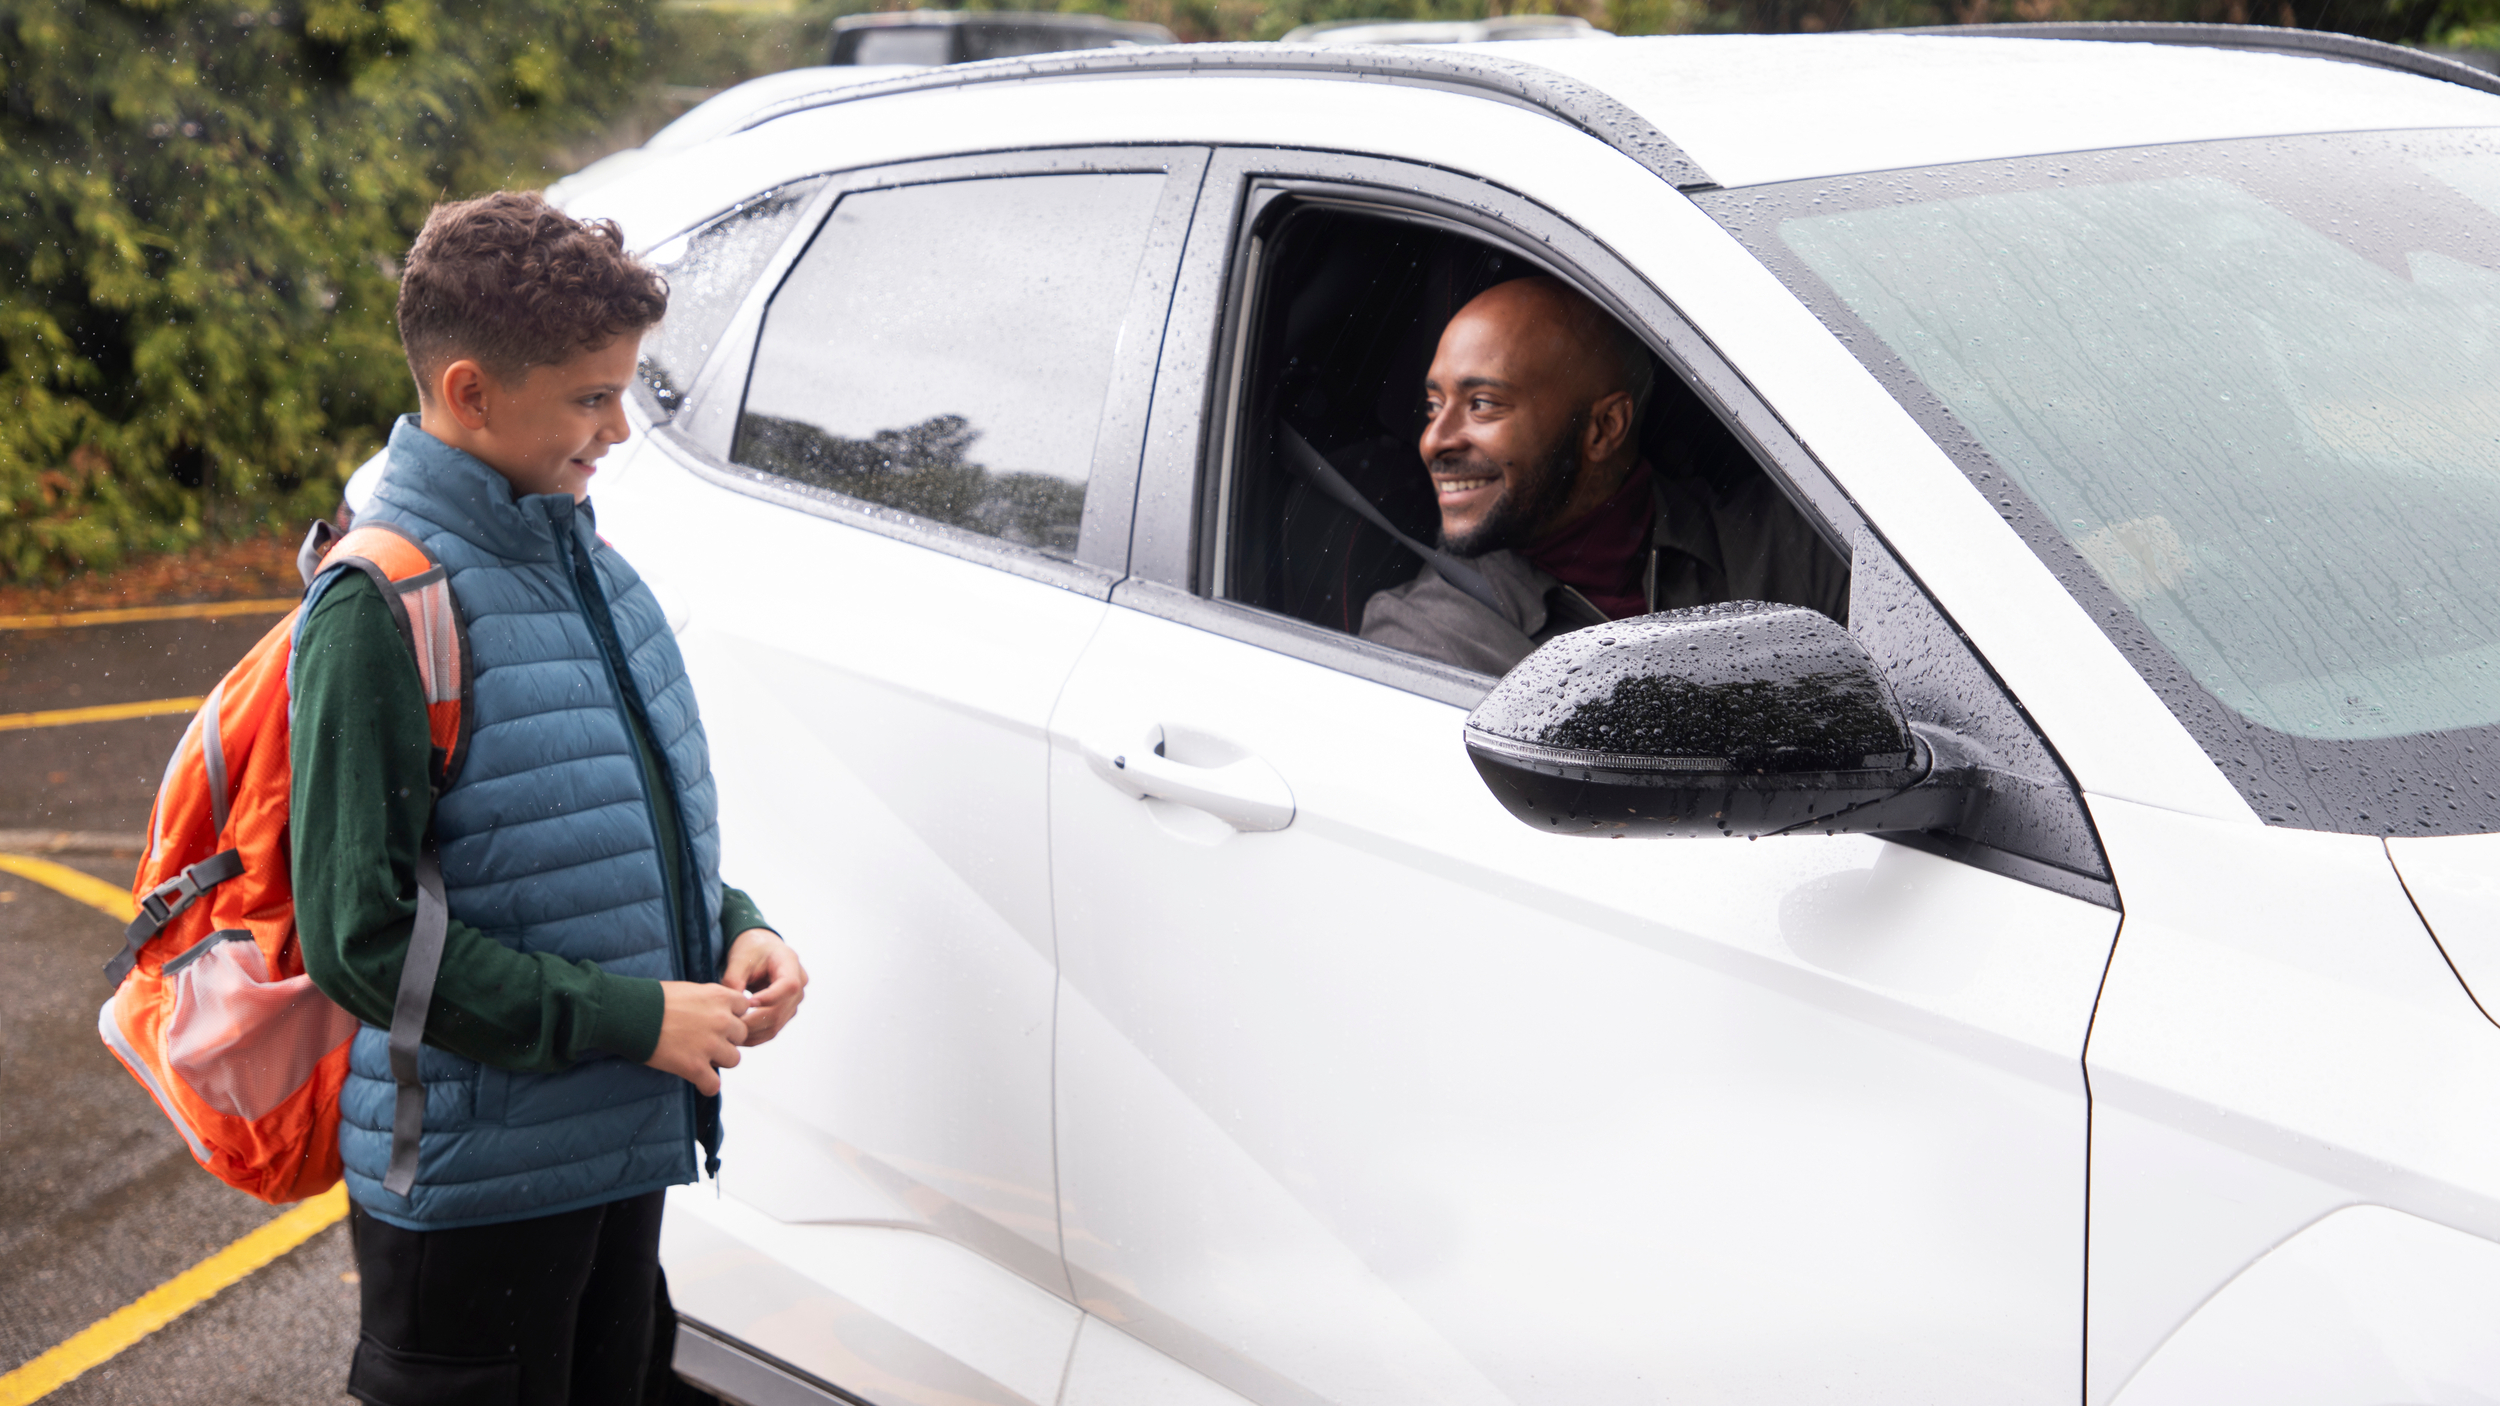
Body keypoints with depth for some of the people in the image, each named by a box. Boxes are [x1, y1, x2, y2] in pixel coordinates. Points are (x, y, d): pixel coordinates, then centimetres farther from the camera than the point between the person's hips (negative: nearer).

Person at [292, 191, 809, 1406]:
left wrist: (732, 930, 1)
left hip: (618, 1144, 8)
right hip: (472, 1180, -8)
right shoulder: (379, 605, -19)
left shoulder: (576, 554, 7)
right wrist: (635, 1017, -21)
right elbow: (361, 939, -22)